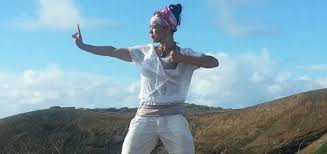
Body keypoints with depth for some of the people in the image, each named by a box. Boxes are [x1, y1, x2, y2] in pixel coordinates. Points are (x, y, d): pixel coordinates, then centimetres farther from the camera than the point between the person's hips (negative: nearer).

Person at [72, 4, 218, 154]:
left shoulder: (185, 54, 4)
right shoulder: (144, 52, 10)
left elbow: (214, 62, -9)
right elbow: (113, 51, 7)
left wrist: (183, 59, -16)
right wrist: (83, 46, 4)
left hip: (173, 118, -2)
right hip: (144, 117, 2)